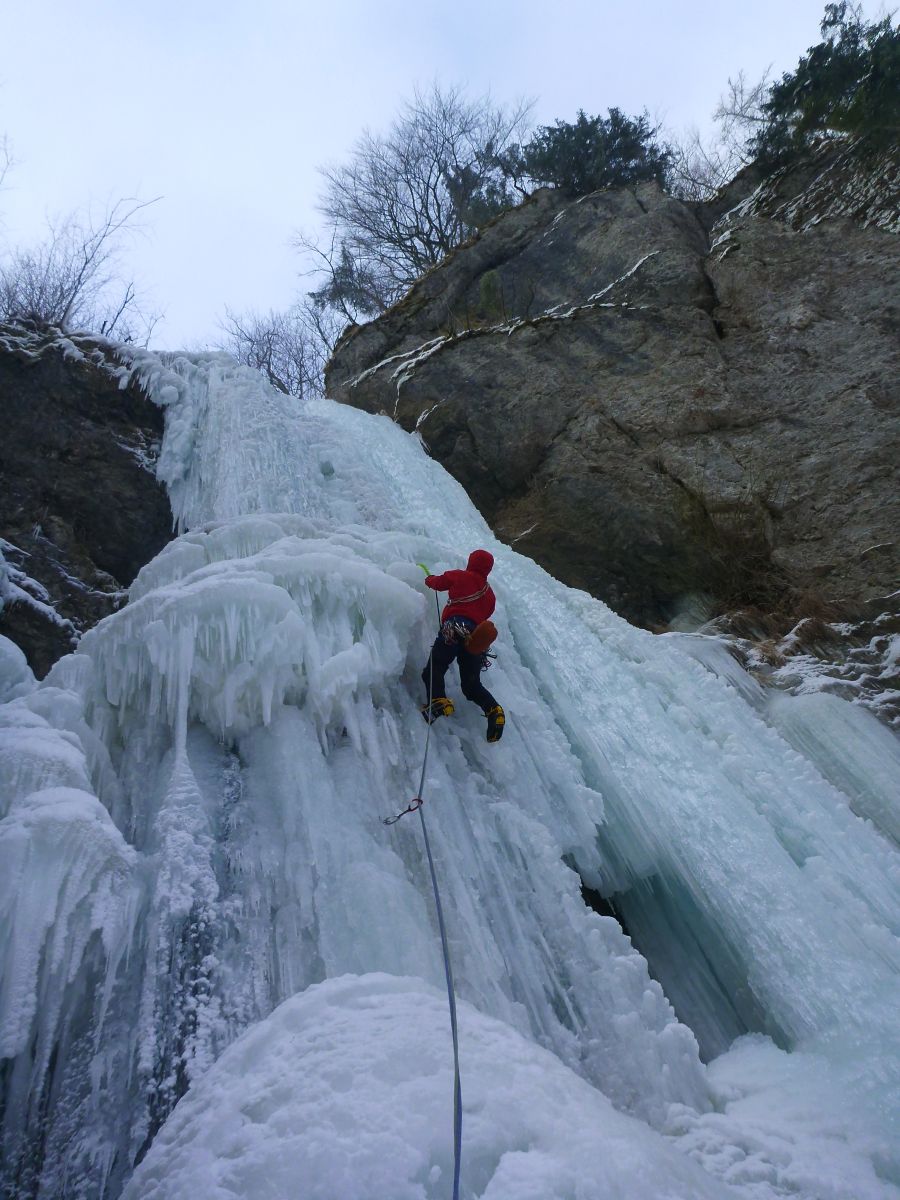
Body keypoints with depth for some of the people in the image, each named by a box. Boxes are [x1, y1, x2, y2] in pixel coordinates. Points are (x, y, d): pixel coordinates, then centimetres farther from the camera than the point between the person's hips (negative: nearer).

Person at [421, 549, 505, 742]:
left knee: (434, 670, -8)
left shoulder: (460, 576, 13)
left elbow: (437, 583, 24)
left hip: (453, 628, -5)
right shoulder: (490, 594, 26)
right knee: (471, 684, 12)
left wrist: (429, 579, 46)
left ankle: (438, 701, -34)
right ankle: (493, 710, -10)